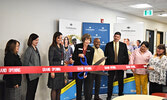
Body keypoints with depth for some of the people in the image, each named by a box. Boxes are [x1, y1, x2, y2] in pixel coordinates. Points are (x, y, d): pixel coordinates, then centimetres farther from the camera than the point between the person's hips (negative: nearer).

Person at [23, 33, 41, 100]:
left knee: (34, 90, 15)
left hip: (36, 74, 8)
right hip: (31, 75, -8)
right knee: (30, 91, 1)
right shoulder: (29, 50, -15)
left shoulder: (36, 49, 10)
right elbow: (26, 62, -14)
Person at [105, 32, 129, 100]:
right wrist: (106, 64, -4)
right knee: (110, 81, 4)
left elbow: (126, 55, 6)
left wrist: (126, 64, -2)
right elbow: (105, 55, 3)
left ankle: (120, 94, 24)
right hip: (111, 65, -1)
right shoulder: (108, 44, 4)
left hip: (120, 65, 1)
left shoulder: (123, 45, 6)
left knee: (120, 81, 10)